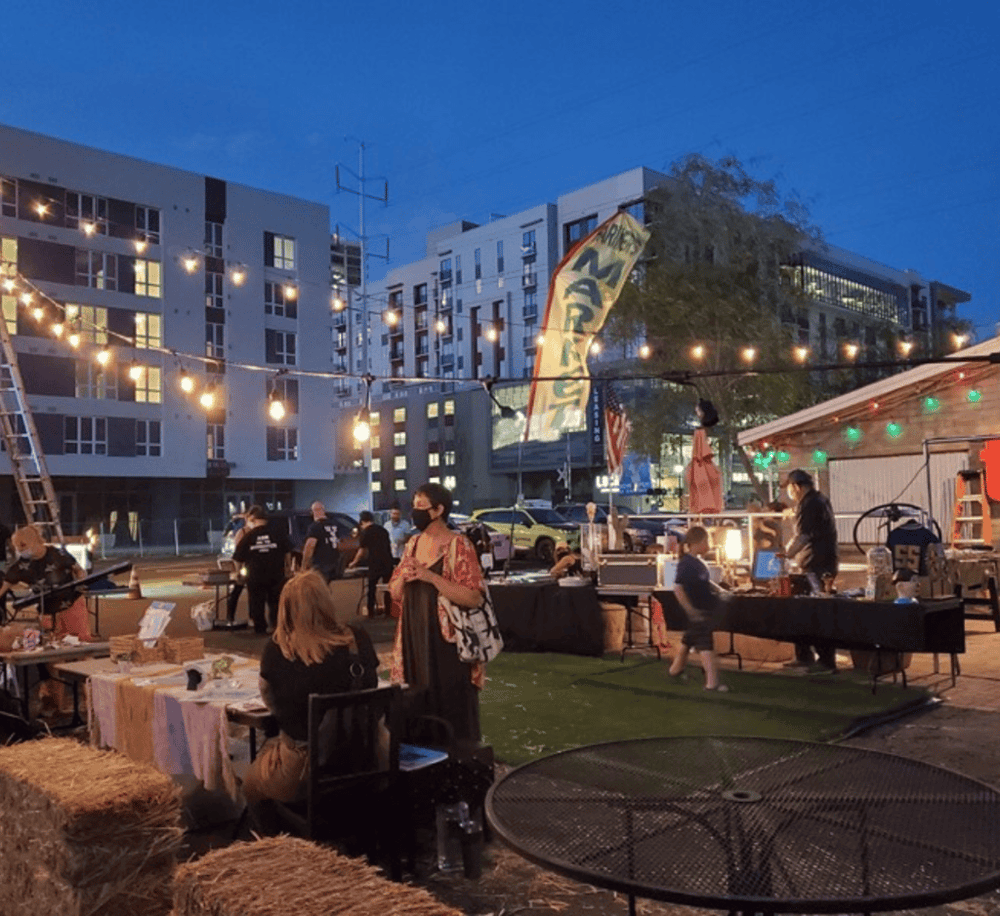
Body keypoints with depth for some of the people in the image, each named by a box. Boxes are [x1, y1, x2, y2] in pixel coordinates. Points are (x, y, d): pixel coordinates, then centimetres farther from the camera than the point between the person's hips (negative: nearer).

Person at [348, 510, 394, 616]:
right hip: (388, 562, 5)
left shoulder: (366, 532, -3)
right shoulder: (382, 530, 14)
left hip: (375, 564, -5)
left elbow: (362, 551, 1)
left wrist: (354, 563, 14)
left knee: (372, 588, 5)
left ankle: (370, 611, 5)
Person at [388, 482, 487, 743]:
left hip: (447, 642, -6)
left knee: (452, 710, 0)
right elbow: (394, 594, 15)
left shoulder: (458, 545, -9)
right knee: (418, 710, 10)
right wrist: (403, 577, -6)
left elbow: (473, 598, -18)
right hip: (414, 639, 6)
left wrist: (431, 577, -21)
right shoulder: (413, 543, 11)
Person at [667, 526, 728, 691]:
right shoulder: (686, 563, -21)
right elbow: (678, 588, -26)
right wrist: (691, 611, -26)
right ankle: (712, 681, -12)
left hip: (708, 609, 9)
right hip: (699, 611, -9)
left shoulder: (698, 561, 8)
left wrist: (717, 589, 10)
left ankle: (676, 669, 36)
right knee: (705, 645, -10)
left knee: (689, 640, 21)